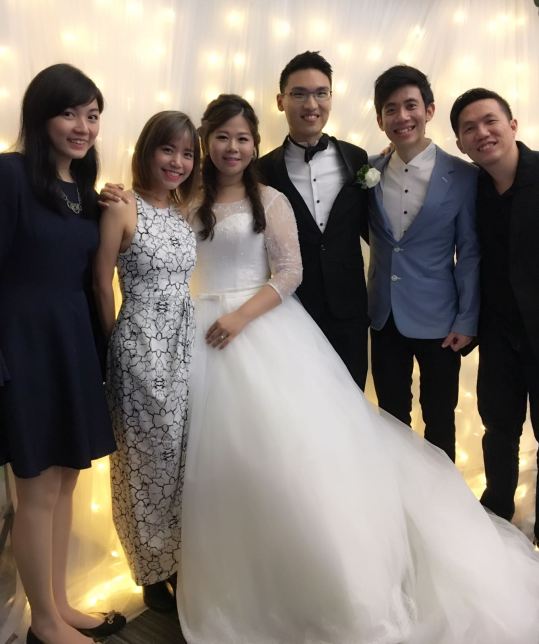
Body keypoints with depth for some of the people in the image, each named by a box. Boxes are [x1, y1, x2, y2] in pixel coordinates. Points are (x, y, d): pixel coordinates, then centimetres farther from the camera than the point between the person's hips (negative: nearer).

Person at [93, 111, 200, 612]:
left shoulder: (186, 210, 10)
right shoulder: (122, 209, -9)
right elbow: (102, 286, -6)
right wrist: (120, 343, 3)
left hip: (185, 343, 6)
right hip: (141, 345, -5)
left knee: (183, 452, 12)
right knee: (149, 455, 7)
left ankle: (180, 558, 32)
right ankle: (152, 571, 28)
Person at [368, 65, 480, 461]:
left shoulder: (463, 176, -8)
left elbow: (470, 253, -5)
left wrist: (467, 321, -6)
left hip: (438, 319, -3)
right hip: (384, 317, 3)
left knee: (439, 421, 14)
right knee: (391, 417, 16)